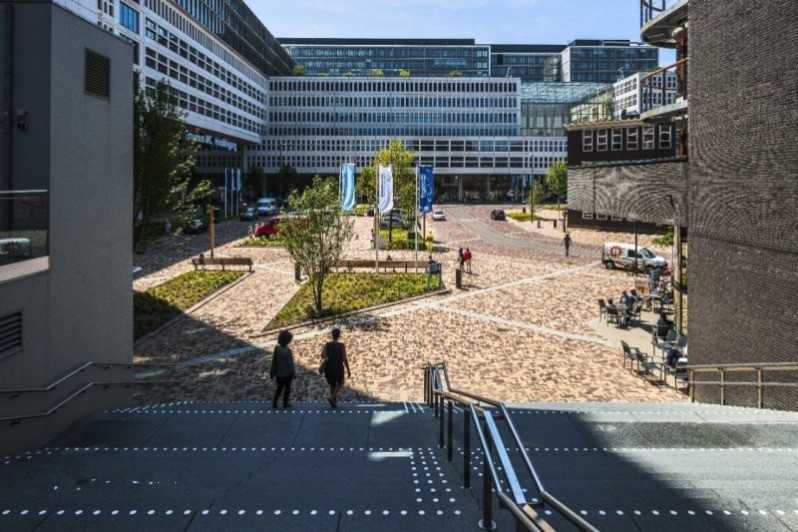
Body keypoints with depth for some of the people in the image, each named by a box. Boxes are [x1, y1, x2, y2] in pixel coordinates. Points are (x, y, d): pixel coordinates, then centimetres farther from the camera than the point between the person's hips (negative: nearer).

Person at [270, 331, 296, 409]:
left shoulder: (277, 349, -4)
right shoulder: (288, 351, -24)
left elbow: (274, 362, 4)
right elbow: (290, 364, -19)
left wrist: (272, 373, 13)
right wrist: (293, 374, -9)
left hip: (279, 373, 6)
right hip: (287, 373, -6)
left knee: (279, 388, 18)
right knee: (287, 388, 11)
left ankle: (274, 403, 21)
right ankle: (285, 403, 19)